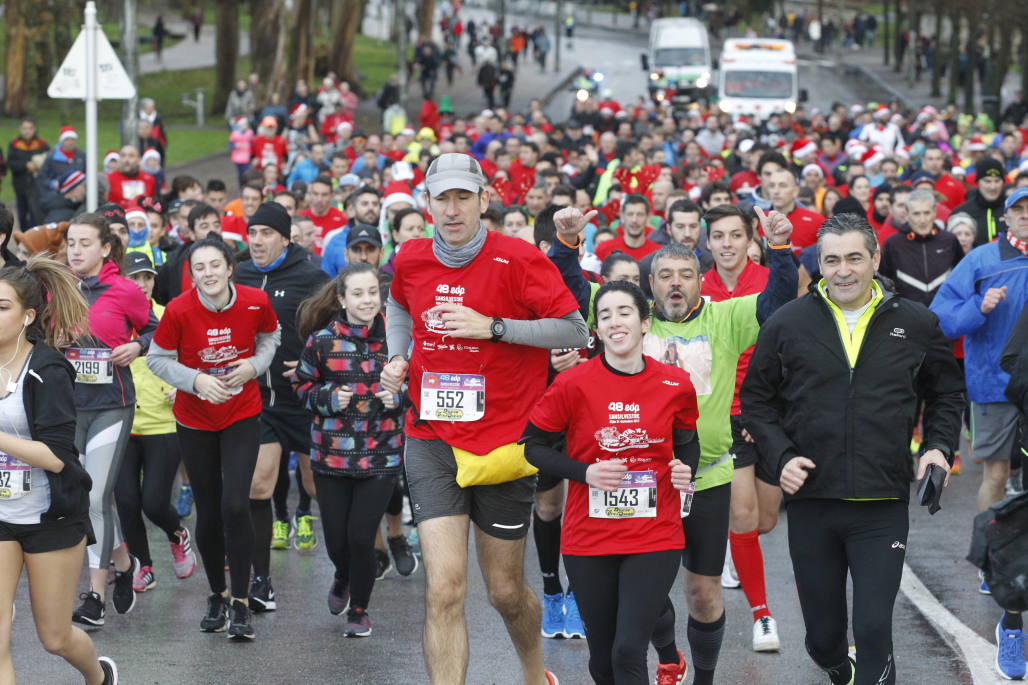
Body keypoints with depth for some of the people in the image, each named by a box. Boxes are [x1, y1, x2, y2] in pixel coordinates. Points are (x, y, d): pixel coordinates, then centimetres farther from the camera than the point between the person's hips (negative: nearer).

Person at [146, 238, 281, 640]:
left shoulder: (256, 302, -12)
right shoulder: (179, 310, -16)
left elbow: (269, 335, 9)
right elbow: (158, 359, -5)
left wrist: (254, 366, -9)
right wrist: (196, 380, -21)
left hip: (242, 416, 0)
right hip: (195, 421, 1)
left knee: (235, 505, -14)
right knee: (208, 512, 6)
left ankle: (241, 604, -3)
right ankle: (217, 595, 27)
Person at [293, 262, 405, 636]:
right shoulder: (322, 341, -3)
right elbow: (302, 386, 8)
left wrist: (399, 397, -11)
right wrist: (330, 398, -11)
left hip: (381, 455, -1)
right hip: (332, 455, 1)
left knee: (361, 536, -5)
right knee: (336, 541, 7)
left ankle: (359, 609, 20)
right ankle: (343, 576, 45)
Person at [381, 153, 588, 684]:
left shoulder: (519, 259, -10)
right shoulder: (411, 260, 2)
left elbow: (575, 329, -12)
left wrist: (492, 326, -19)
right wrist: (397, 357, 8)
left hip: (502, 442, -2)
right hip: (432, 441, 2)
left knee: (506, 593, 13)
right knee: (444, 589, -13)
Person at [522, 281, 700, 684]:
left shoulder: (676, 386, -1)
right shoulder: (573, 385, -6)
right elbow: (535, 446, 2)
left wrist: (685, 469, -5)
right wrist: (585, 473, -13)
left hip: (654, 539, 0)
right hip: (588, 541, 1)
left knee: (629, 652, -14)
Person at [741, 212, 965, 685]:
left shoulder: (917, 324, 3)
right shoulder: (786, 324, 1)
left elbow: (946, 395, 16)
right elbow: (756, 399, 10)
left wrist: (939, 446, 0)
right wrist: (780, 456, -4)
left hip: (883, 508, -1)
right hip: (811, 503, 1)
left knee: (874, 629, -11)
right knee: (822, 635, 11)